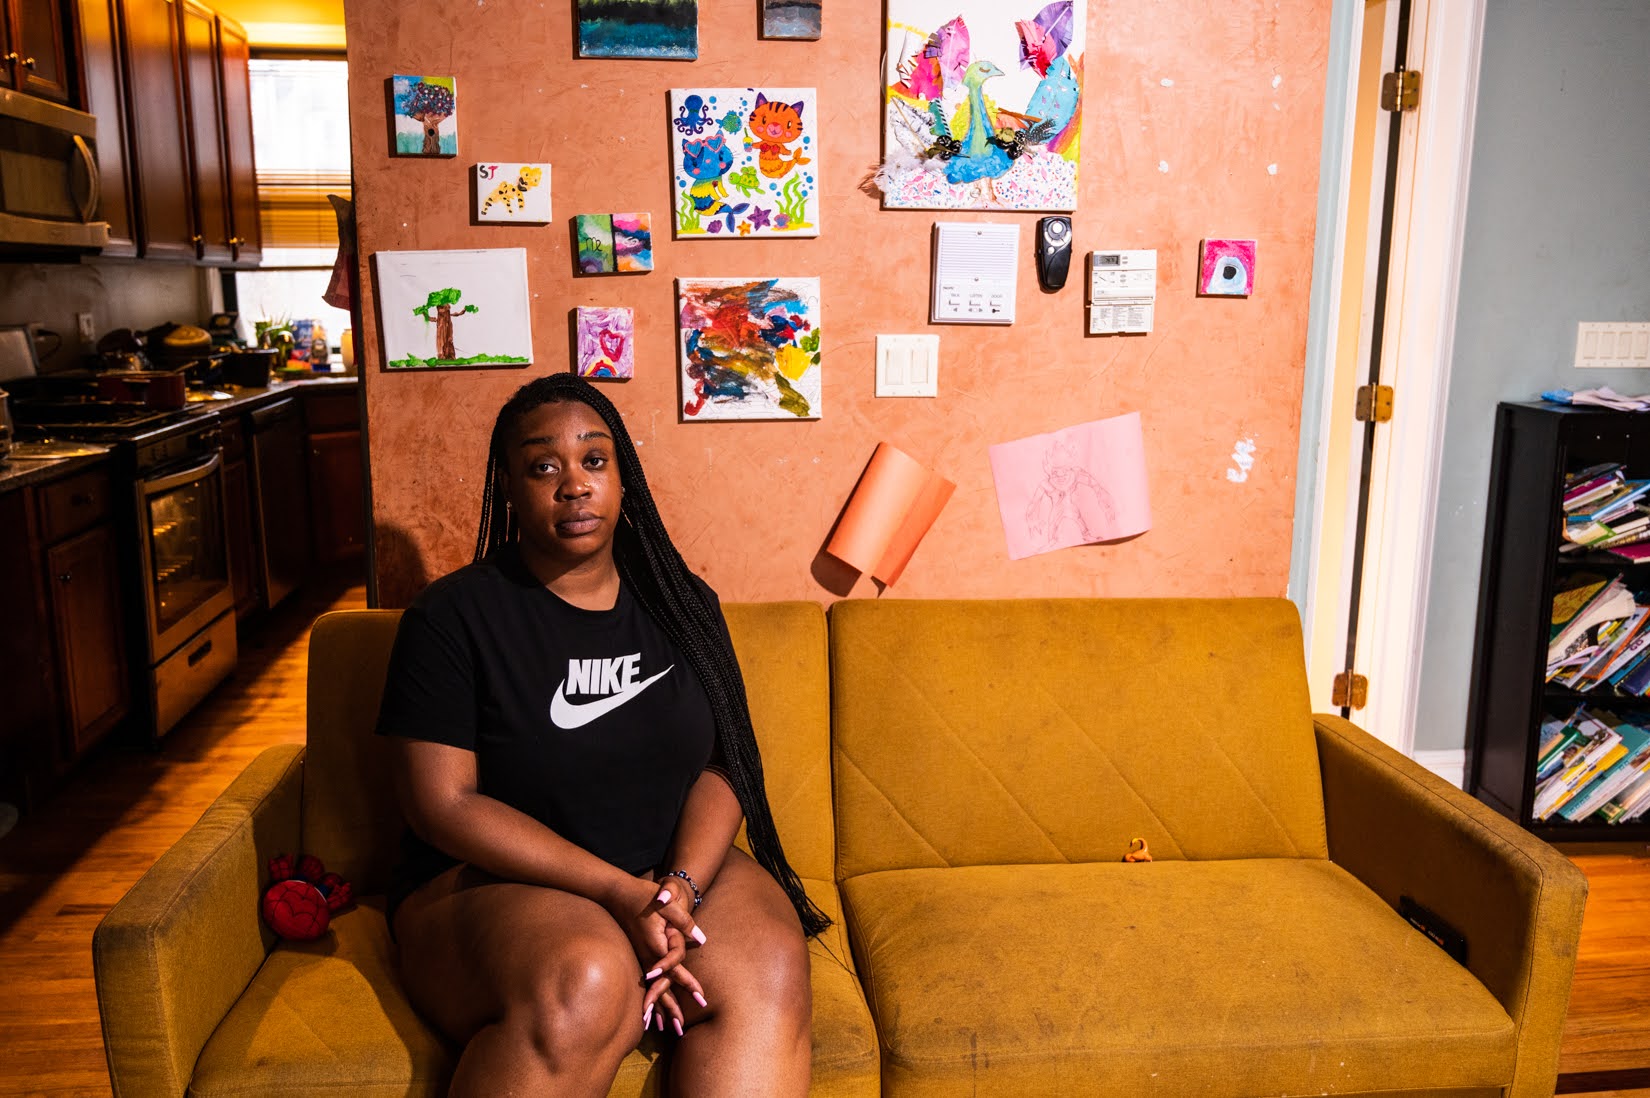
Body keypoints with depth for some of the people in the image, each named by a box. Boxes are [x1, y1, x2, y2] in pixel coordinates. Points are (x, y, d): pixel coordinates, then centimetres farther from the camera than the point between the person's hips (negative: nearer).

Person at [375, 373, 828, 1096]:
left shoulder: (681, 603, 8)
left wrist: (679, 887, -17)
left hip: (679, 869, 4)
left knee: (768, 975, -27)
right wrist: (620, 893, -18)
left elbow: (722, 766, 3)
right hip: (490, 886, -3)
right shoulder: (452, 615, -4)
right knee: (586, 983, -36)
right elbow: (442, 804, -10)